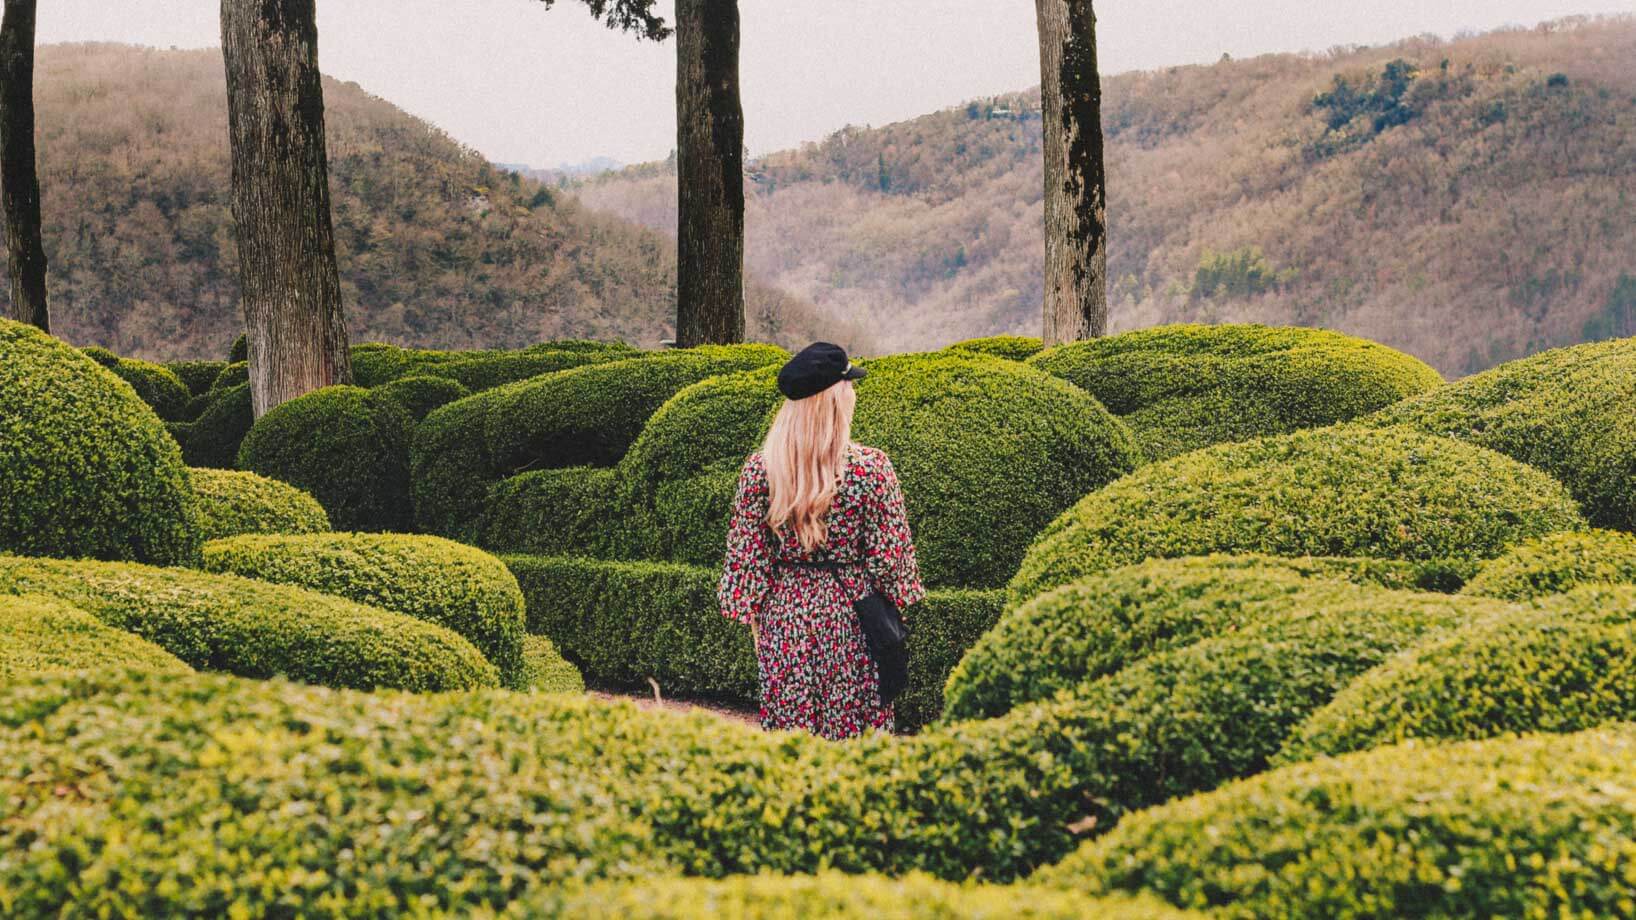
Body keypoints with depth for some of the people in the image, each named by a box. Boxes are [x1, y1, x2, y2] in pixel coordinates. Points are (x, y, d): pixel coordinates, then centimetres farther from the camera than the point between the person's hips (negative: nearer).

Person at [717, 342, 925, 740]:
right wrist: (897, 605, 8)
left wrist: (752, 615, 11)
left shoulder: (759, 468, -6)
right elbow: (889, 553, -7)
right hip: (850, 617, -2)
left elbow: (746, 554, 0)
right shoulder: (870, 466, -13)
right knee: (855, 732, 8)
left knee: (787, 731, 11)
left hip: (785, 617, 2)